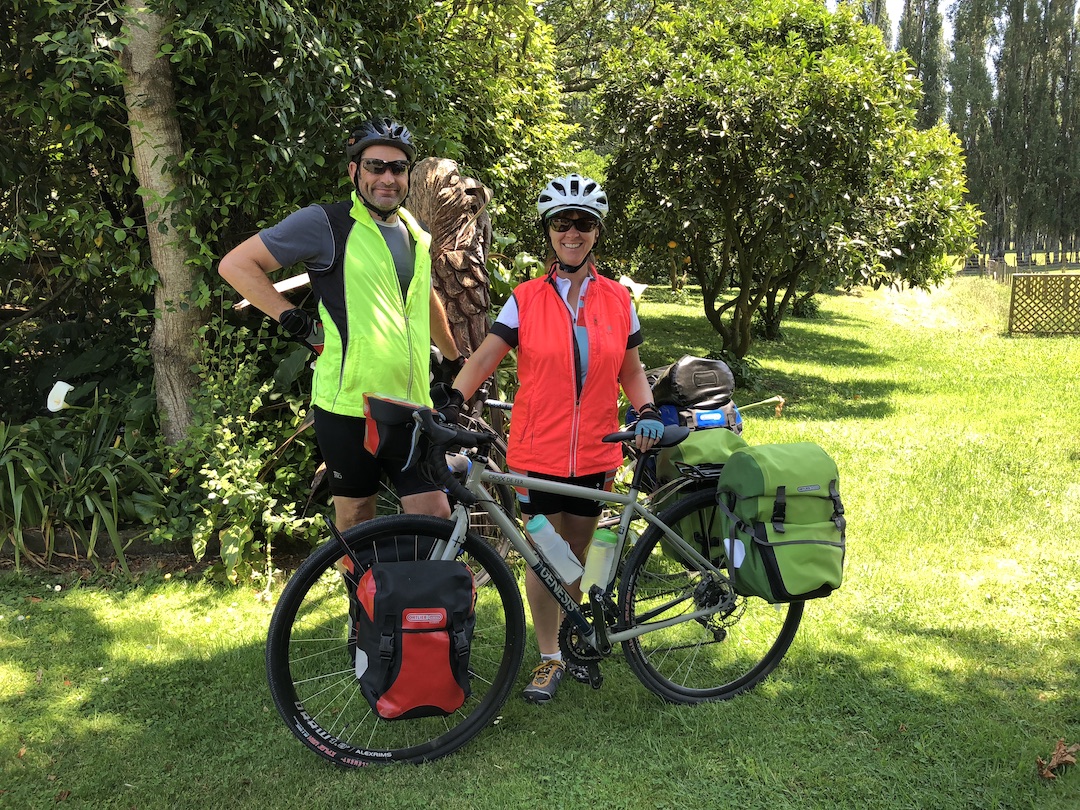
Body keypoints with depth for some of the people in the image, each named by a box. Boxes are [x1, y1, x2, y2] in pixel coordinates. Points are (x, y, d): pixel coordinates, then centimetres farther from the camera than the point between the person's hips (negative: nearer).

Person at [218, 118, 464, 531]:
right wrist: (295, 321, -12)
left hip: (410, 405, 5)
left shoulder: (416, 235, 14)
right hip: (348, 406, -5)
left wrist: (455, 359, 39)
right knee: (356, 521, 8)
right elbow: (235, 264, -8)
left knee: (435, 518, 0)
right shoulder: (326, 223, -7)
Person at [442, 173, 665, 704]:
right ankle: (548, 658, 18)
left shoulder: (618, 301, 5)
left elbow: (631, 369, 12)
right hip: (538, 451, -2)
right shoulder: (526, 299, -1)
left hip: (595, 452, 2)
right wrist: (450, 402, -20)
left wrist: (647, 411, -5)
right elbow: (484, 359, -5)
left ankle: (570, 639, 33)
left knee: (575, 555, 13)